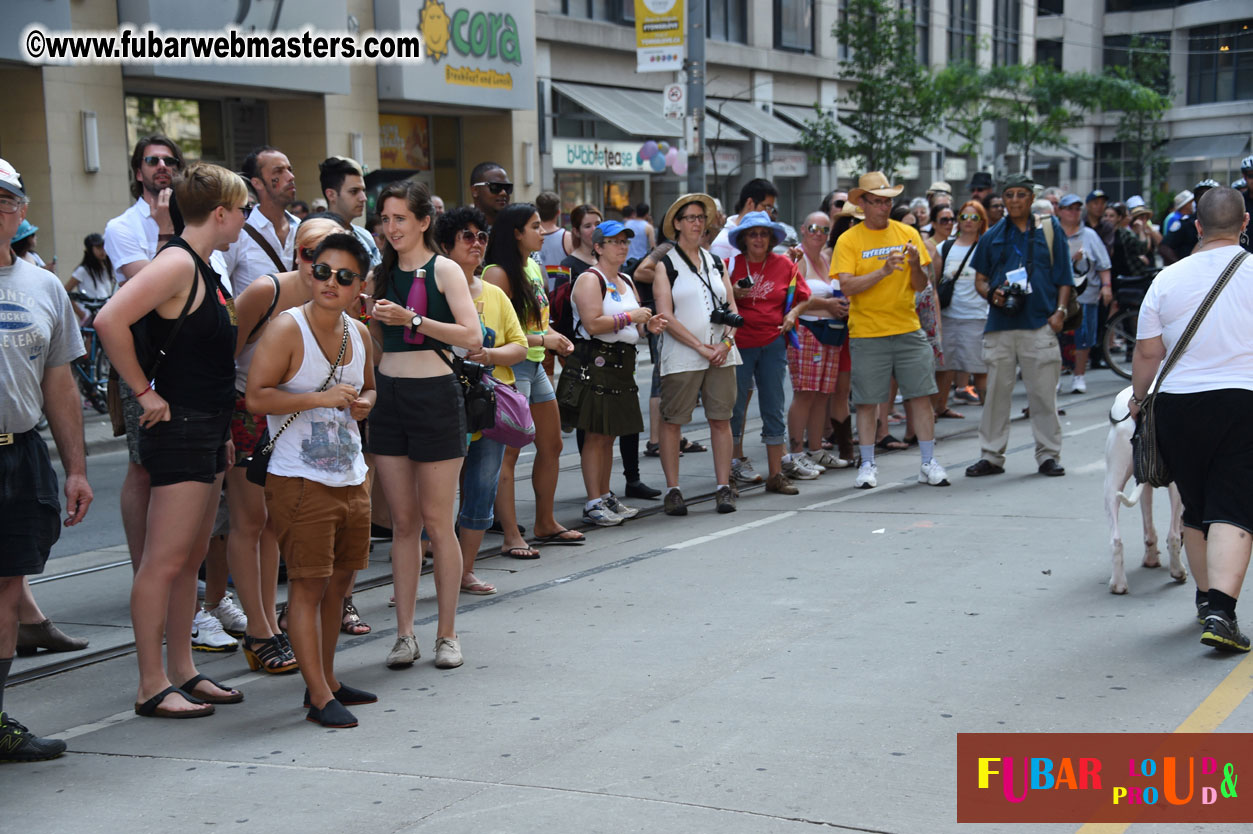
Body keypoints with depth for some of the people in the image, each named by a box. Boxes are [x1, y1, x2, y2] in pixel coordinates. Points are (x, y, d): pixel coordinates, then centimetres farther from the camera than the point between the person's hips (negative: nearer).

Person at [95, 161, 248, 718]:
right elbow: (110, 321, -26)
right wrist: (144, 392, -18)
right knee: (164, 562, -5)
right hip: (179, 429, -10)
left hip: (207, 430, 10)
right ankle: (152, 688, 0)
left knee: (190, 559, 14)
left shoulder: (204, 268, 16)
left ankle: (184, 673, 21)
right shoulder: (177, 262, -14)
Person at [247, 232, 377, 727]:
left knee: (339, 581, 14)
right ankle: (319, 696, -1)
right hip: (299, 481, -7)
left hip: (351, 478, 7)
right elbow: (256, 397, -17)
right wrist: (320, 398, -23)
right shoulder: (286, 329, -11)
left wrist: (364, 402, 3)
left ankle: (327, 680, 26)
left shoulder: (358, 334, 10)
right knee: (308, 584, -5)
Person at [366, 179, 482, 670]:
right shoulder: (382, 273, 13)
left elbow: (472, 337, -14)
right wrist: (369, 314, 2)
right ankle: (404, 634, 12)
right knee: (403, 521, 7)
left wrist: (413, 319, -20)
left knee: (436, 521, -1)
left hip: (434, 395, -5)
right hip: (388, 395, 5)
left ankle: (447, 634, 9)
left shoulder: (443, 270, -4)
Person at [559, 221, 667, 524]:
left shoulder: (626, 282, 19)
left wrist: (647, 325, 10)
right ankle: (593, 503, -5)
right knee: (596, 434, -7)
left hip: (621, 364, 9)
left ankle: (606, 496, 18)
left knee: (609, 434, 12)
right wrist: (630, 317, -17)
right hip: (596, 362, -9)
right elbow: (592, 324, -20)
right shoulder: (589, 280, -8)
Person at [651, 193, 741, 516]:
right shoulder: (665, 265, 1)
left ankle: (723, 487, 7)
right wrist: (700, 347, -12)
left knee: (721, 419, 2)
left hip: (721, 354, 4)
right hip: (681, 357, -4)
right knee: (672, 421, -1)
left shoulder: (715, 263, 16)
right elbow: (665, 316, -7)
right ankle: (672, 490, 6)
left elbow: (732, 309, 13)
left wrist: (726, 343, -5)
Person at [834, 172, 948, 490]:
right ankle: (867, 465, 13)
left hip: (908, 330, 2)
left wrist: (915, 265, -15)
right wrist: (883, 271, -22)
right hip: (867, 334, -2)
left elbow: (920, 286, 6)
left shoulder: (907, 234, 7)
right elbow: (847, 286, -12)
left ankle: (929, 464, 10)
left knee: (921, 396, 2)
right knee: (867, 401, 2)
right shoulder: (848, 240, -1)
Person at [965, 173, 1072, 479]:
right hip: (1000, 325, 2)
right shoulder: (993, 236, 13)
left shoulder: (1050, 230, 7)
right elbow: (980, 279, 16)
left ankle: (1048, 455, 10)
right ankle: (992, 456, 14)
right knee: (996, 391, 5)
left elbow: (1064, 278, 8)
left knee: (1044, 393, 0)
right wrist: (991, 294, -4)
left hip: (1040, 324, -2)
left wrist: (1059, 310, -5)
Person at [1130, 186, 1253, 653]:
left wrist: (1139, 397, 19)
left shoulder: (1168, 279, 2)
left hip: (1177, 404, 3)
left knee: (1195, 509, 17)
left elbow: (1147, 352, 4)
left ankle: (1206, 597, 31)